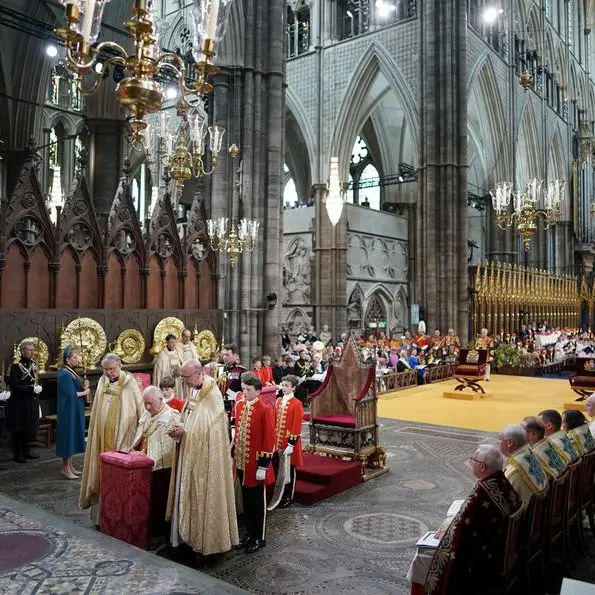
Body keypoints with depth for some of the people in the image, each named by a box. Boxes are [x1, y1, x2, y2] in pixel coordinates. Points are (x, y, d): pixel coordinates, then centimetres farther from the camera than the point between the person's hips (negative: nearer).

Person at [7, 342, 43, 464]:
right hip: (20, 402, -7)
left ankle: (26, 451, 24)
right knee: (19, 429, 1)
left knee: (29, 427, 12)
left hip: (32, 402, 7)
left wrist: (38, 388, -2)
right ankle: (18, 454, 11)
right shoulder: (16, 366, -13)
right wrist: (32, 389, -21)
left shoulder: (33, 364, 10)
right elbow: (14, 385, -18)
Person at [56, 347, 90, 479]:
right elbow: (71, 394, -22)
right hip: (69, 411, -9)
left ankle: (70, 466, 21)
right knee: (69, 436, -2)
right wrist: (85, 392, -9)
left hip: (75, 410, 9)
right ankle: (65, 468, 8)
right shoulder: (64, 374, -17)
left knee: (73, 437, 13)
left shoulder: (72, 372, 10)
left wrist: (84, 386, -4)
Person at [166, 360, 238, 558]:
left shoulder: (213, 396, -18)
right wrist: (180, 430, -4)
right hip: (190, 455, 8)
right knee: (189, 495, 13)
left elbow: (207, 429, -20)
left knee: (203, 495, 1)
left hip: (205, 457, -8)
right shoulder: (194, 392, 8)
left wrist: (184, 432, -18)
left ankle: (207, 541, 15)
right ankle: (193, 536, 26)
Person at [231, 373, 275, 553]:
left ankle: (259, 537, 20)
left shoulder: (264, 410, -16)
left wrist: (264, 465, -16)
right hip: (241, 462, 6)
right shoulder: (239, 406, 4)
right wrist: (233, 455, 12)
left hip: (256, 464, -6)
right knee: (246, 499, 16)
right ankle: (249, 533, 30)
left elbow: (269, 439, -15)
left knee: (258, 501, 7)